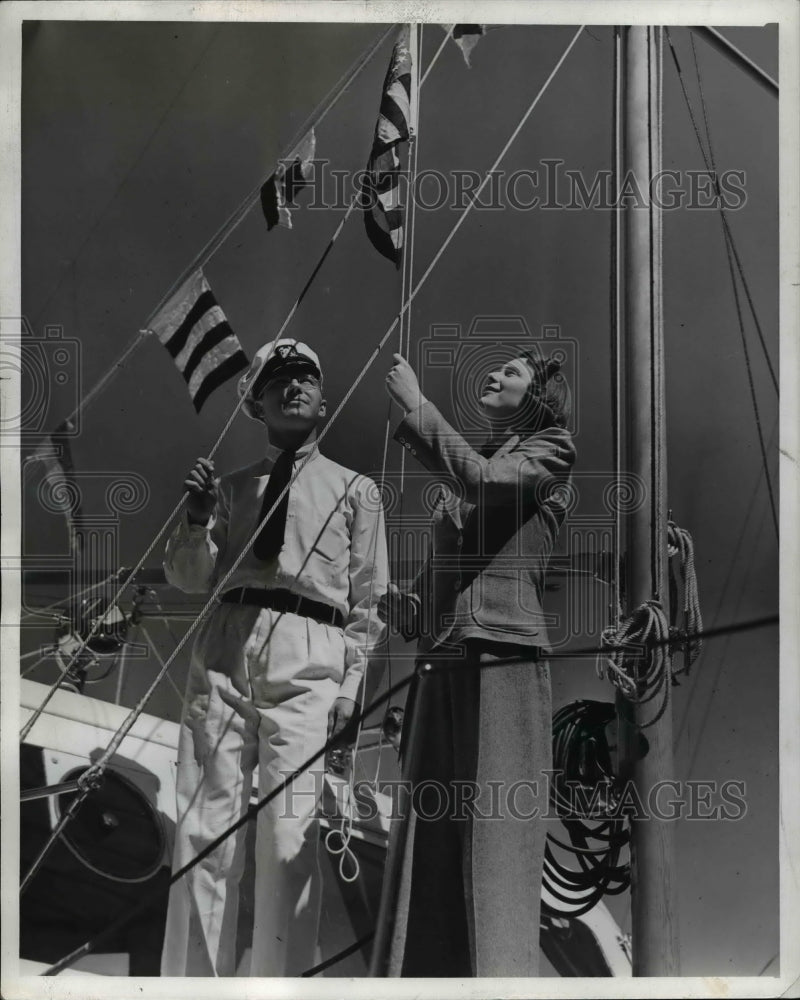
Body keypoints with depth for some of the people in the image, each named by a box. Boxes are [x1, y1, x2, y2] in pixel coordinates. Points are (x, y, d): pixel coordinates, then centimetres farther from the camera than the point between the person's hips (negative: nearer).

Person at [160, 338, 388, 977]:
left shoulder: (355, 489, 15)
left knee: (290, 838, -9)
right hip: (223, 653, 2)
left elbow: (368, 597, 10)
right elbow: (190, 578, 15)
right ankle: (193, 979, 6)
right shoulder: (232, 488, 21)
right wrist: (197, 517, -3)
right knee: (203, 830, -1)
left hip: (307, 660, -2)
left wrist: (351, 684, 0)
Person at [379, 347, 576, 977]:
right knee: (432, 834, 4)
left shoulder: (550, 452, 6)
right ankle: (427, 972, 8)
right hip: (441, 665, 6)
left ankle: (500, 970, -2)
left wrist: (415, 405, -9)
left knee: (495, 832, -7)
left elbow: (485, 480, -14)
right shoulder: (466, 464, 23)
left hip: (503, 657, -6)